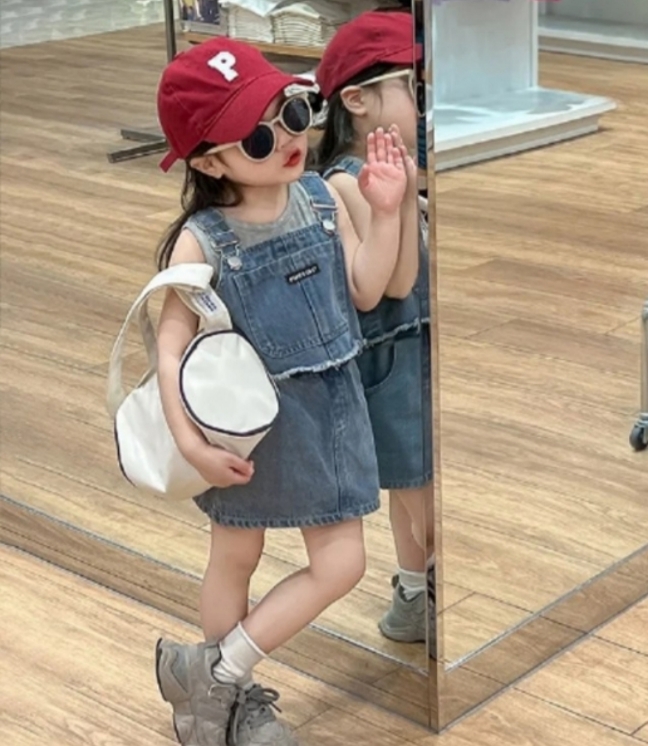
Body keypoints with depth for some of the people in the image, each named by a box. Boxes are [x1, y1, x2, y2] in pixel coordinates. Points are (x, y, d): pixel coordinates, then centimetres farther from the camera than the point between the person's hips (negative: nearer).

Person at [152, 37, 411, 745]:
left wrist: (384, 212, -13)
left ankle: (216, 674, 24)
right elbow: (172, 345, -16)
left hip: (328, 404, 5)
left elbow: (366, 292, -3)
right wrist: (189, 441, -21)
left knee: (341, 561, 8)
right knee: (236, 555, 13)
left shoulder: (322, 199, -5)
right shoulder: (201, 241, -18)